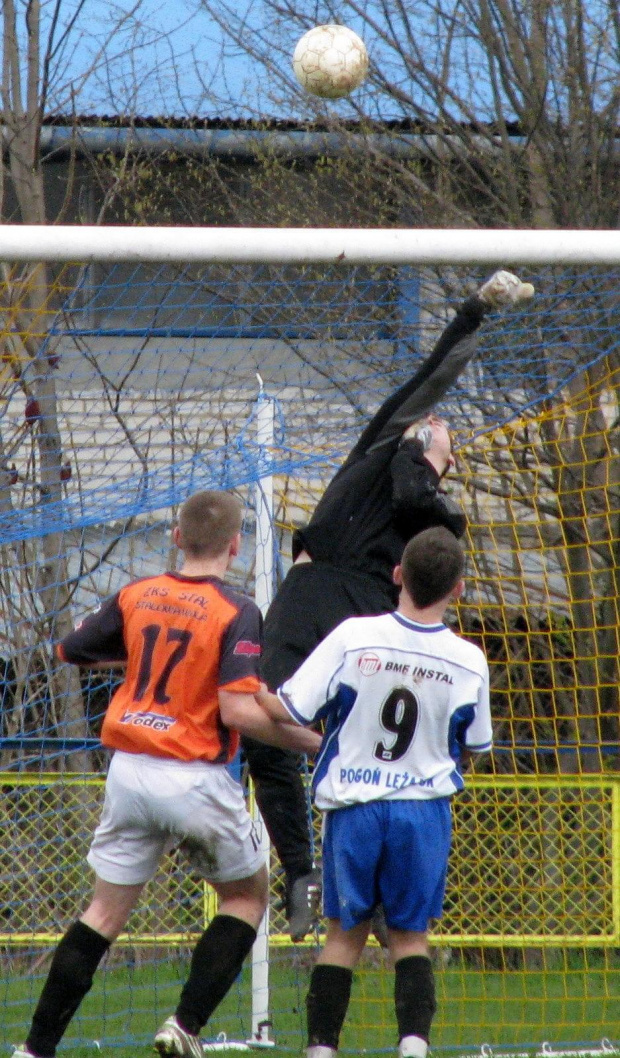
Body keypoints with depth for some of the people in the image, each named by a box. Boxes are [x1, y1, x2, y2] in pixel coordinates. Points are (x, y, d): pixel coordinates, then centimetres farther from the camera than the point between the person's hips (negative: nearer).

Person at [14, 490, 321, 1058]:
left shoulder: (137, 595, 3)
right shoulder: (236, 612, -12)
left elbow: (70, 649, 16)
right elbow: (238, 711, -21)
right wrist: (312, 742, -11)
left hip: (129, 772, 5)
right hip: (195, 777, -5)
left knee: (106, 910, 12)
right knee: (247, 895, 16)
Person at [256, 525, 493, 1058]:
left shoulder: (353, 637, -12)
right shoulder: (469, 662, -6)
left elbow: (286, 710, -11)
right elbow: (473, 749, 9)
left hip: (353, 808, 0)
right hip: (426, 808, 0)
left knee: (346, 931, 12)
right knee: (410, 934, 10)